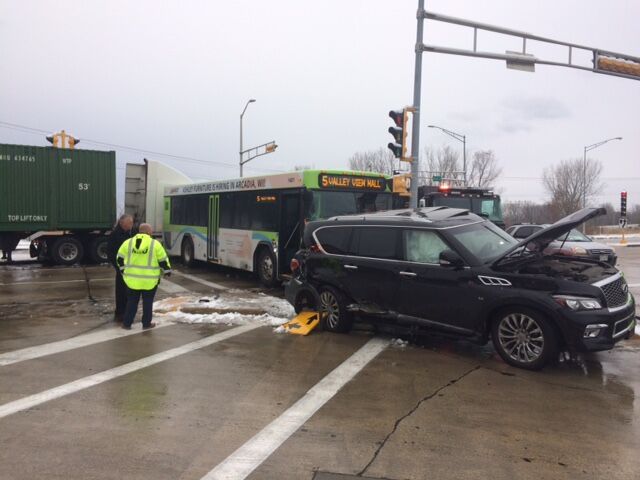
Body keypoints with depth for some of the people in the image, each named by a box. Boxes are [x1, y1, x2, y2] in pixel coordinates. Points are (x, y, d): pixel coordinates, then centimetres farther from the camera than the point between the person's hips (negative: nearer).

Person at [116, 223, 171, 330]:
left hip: (132, 278, 3)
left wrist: (123, 270, 24)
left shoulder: (128, 242, 2)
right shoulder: (155, 244, -8)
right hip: (149, 280, -3)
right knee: (147, 302, 11)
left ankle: (127, 323, 18)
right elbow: (163, 260, -4)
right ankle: (146, 323, 17)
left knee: (132, 301, 15)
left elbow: (120, 258, 9)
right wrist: (167, 270, 12)